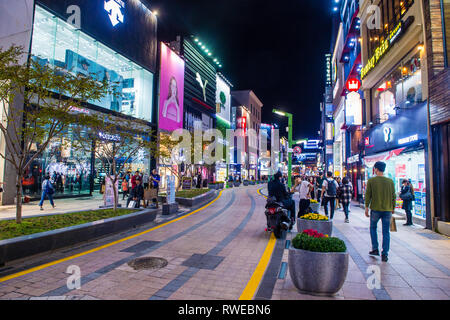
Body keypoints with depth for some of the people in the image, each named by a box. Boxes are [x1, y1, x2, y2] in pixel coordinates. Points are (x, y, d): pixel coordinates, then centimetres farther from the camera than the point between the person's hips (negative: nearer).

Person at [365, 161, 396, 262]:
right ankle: (385, 254, 6)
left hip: (375, 209, -2)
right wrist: (393, 208, 17)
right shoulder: (390, 181, 3)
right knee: (386, 232, 7)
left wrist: (366, 207, 2)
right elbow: (393, 196, 7)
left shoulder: (371, 180, -5)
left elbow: (368, 195, -5)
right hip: (388, 210, 2)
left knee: (373, 228, 18)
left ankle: (375, 249, 18)